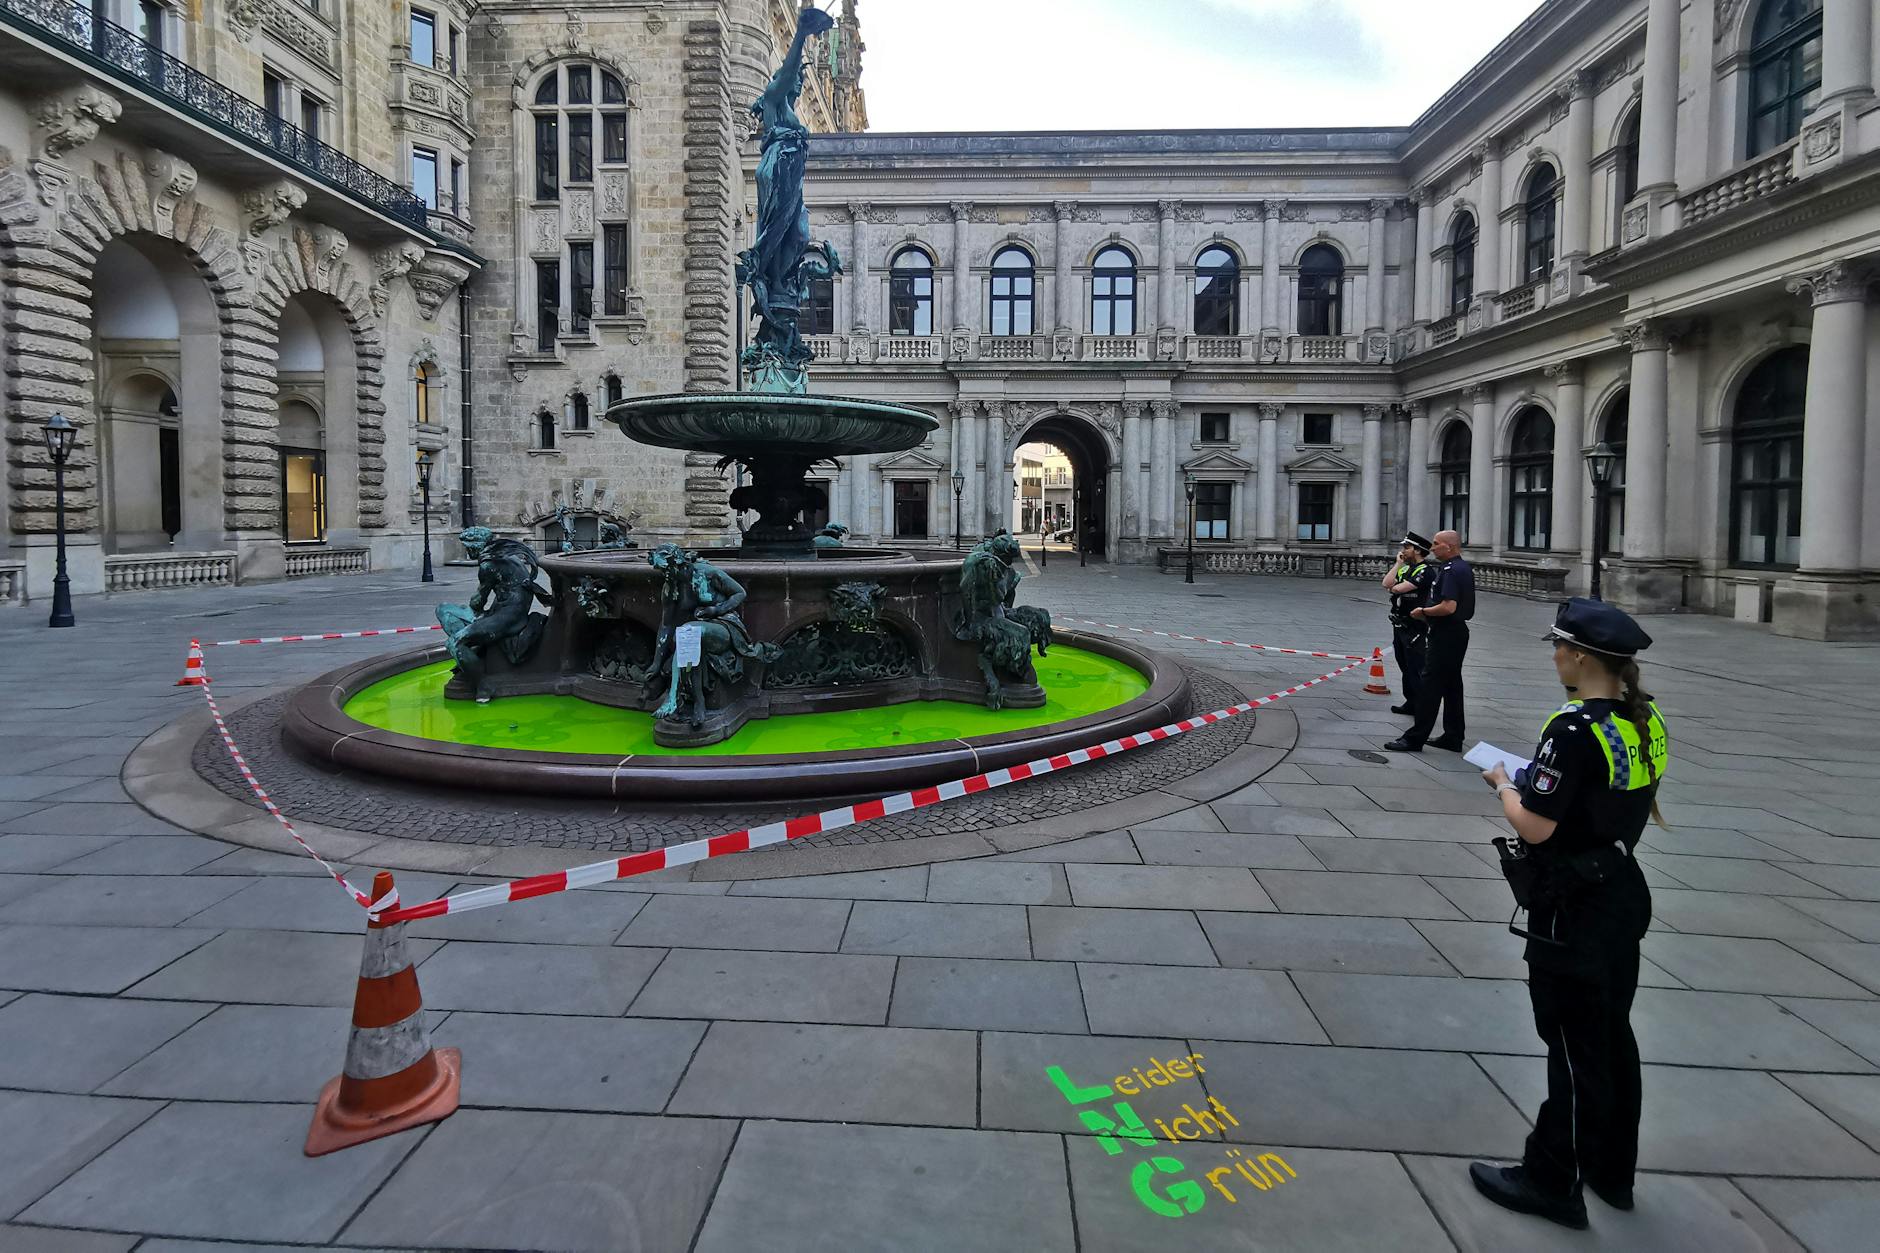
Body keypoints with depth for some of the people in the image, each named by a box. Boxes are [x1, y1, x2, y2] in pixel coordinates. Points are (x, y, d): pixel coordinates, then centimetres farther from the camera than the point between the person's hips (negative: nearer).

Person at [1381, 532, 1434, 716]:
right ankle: (1411, 703, 24)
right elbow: (1386, 584, -2)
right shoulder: (1405, 568, 13)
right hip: (1399, 625, 9)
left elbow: (1398, 588, -22)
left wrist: (1393, 588, 0)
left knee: (1416, 669, -6)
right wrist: (1398, 563, -1)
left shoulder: (1425, 571, -14)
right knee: (1405, 666, 15)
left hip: (1414, 628, -9)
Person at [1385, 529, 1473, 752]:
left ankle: (1415, 738, -5)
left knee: (1429, 685, -7)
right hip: (1457, 632, 11)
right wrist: (1427, 612, 16)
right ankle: (1453, 738, 20)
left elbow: (1448, 607, -27)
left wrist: (1423, 612, -14)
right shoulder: (1463, 568, 15)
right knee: (1452, 685, 14)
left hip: (1445, 635, -11)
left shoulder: (1451, 571, -18)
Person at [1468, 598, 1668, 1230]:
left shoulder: (1574, 729, -25)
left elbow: (1535, 827, -23)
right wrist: (1537, 778, 9)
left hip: (1572, 909, -8)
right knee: (1613, 1036, 20)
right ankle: (1613, 1171, 37)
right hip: (1623, 893, 8)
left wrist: (1504, 784, -6)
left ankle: (1553, 1182, 21)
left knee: (1572, 1044, 5)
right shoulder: (1646, 722, 2)